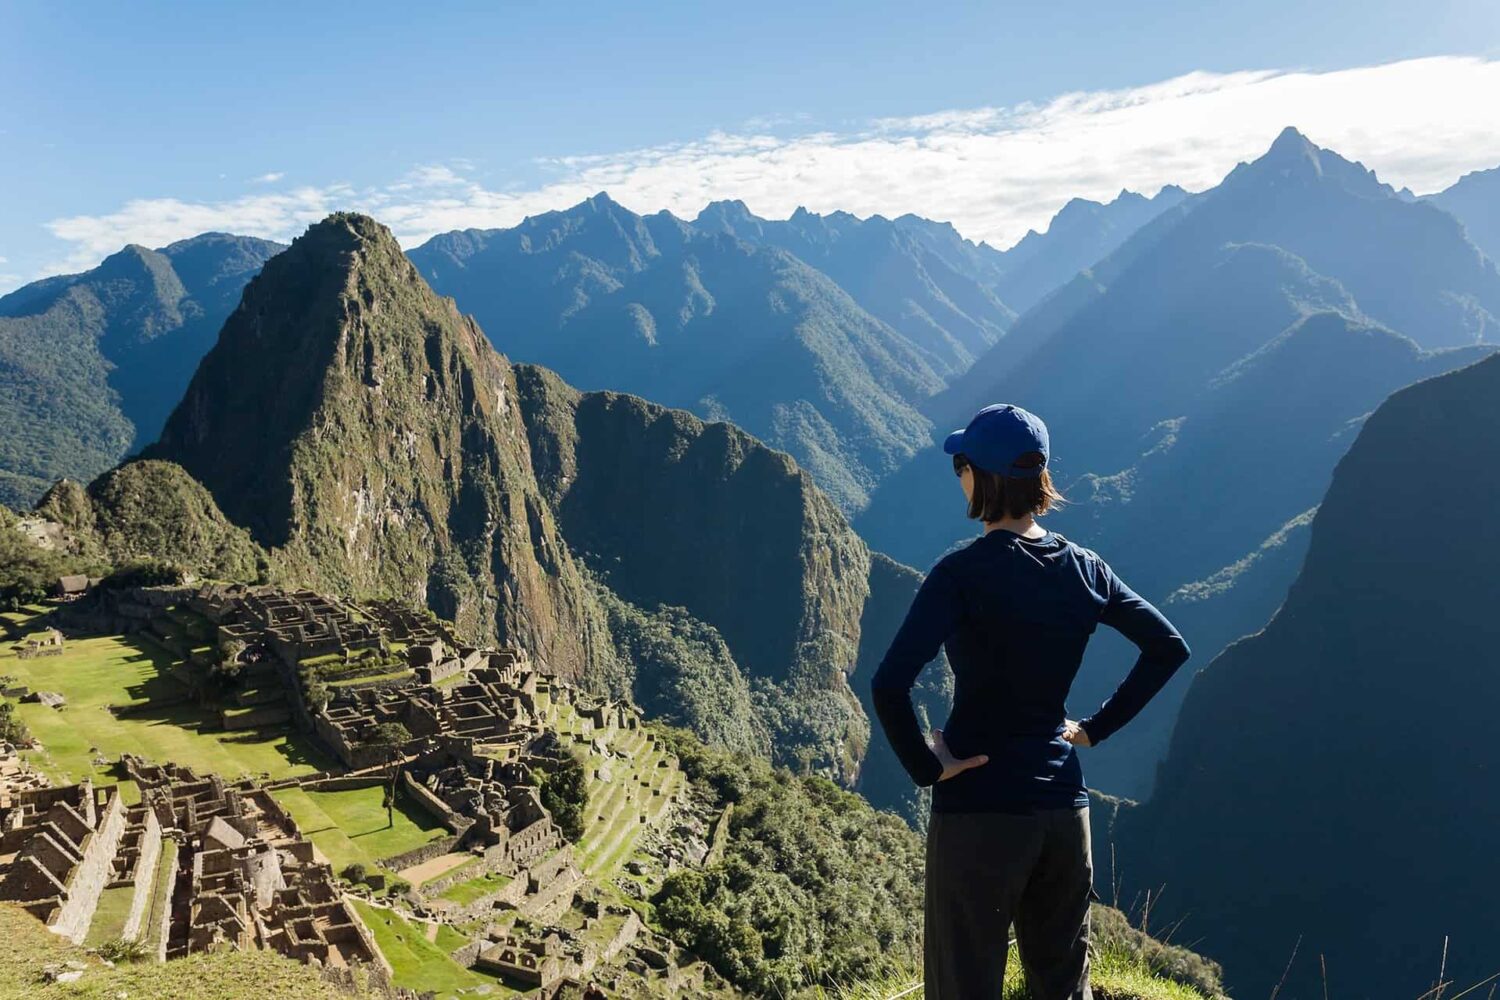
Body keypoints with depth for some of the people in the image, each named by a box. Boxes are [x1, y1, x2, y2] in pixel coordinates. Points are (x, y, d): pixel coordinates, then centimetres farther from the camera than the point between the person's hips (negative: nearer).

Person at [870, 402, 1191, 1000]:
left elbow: (889, 686, -27)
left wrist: (926, 768, -14)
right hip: (1065, 806, 6)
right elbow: (1168, 647, 11)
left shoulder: (963, 574, -17)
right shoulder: (1083, 569, 1)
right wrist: (1095, 728, 11)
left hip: (978, 809, -5)